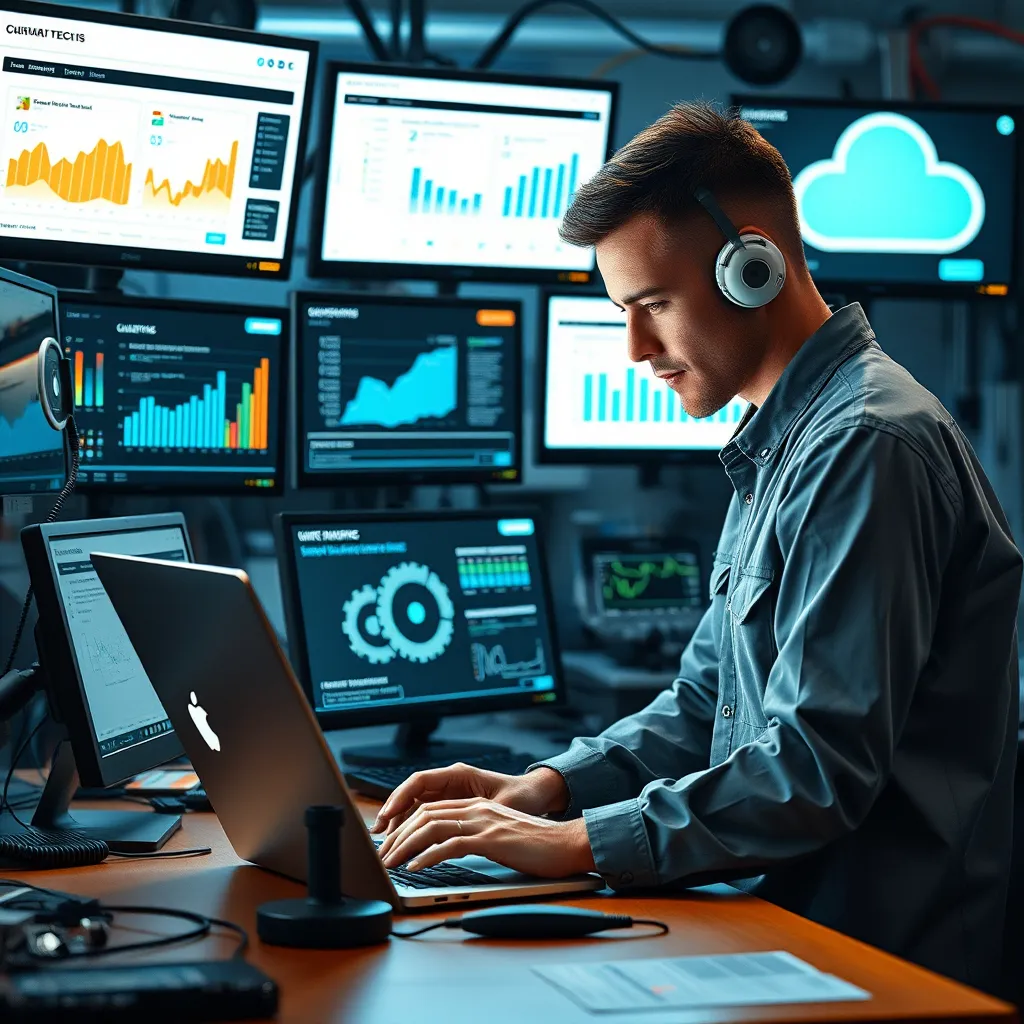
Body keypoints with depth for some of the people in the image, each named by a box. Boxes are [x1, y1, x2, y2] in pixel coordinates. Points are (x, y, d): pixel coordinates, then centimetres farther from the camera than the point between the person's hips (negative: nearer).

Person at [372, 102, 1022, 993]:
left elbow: (818, 768, -23)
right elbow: (707, 703, 21)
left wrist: (579, 841, -20)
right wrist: (549, 786, 7)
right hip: (781, 922, 9)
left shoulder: (866, 448, -17)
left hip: (875, 958, -9)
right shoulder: (781, 449, 17)